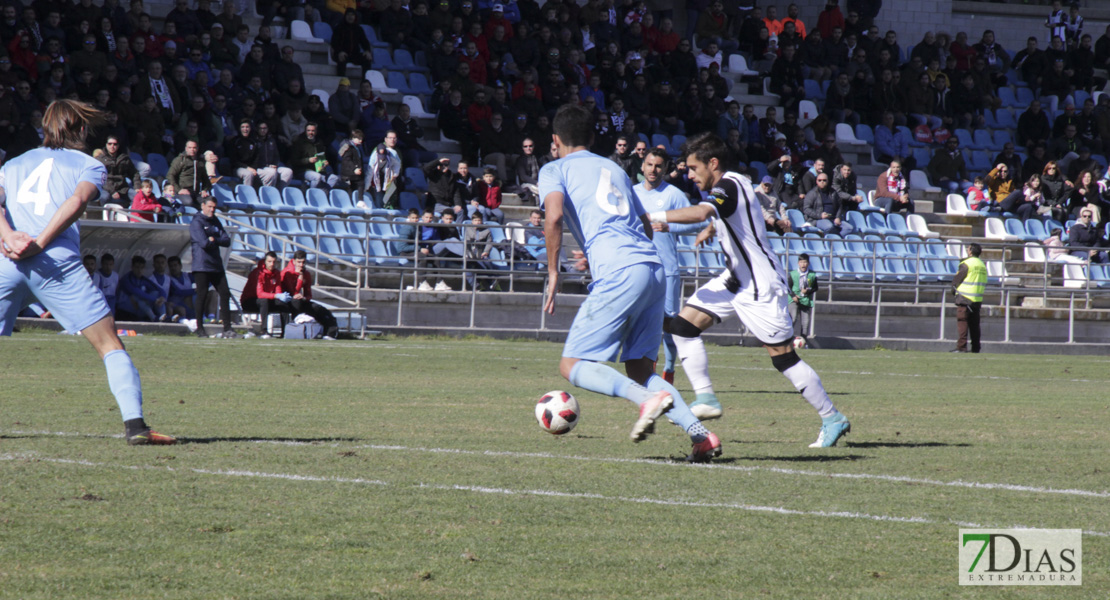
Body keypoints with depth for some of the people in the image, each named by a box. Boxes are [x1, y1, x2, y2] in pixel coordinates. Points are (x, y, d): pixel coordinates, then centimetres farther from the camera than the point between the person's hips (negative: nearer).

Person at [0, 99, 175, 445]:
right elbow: (77, 201, -5)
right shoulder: (88, 165, 17)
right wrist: (38, 244, -12)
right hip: (57, 261, -3)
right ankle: (134, 424, -12)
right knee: (110, 345, 1)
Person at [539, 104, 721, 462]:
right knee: (639, 370, 13)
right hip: (653, 268, 7)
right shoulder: (615, 169, 29)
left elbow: (554, 217, -10)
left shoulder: (555, 170, 10)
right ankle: (699, 433, -8)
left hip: (618, 276, -7)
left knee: (572, 366, -2)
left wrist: (553, 272, -3)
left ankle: (648, 398, -26)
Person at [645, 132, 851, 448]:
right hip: (736, 279, 10)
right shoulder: (725, 186, 9)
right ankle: (706, 398, -1)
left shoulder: (728, 187, -20)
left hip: (761, 286, -10)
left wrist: (655, 217, -38)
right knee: (683, 325, 0)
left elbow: (700, 212, -41)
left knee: (784, 357, -6)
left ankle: (833, 419, 5)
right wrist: (711, 229, 30)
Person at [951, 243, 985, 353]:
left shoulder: (966, 264, -11)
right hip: (978, 300, 7)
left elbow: (956, 280, -9)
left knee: (962, 322, -7)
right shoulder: (982, 265, 12)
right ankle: (975, 348, 13)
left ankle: (961, 347, -12)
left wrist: (954, 289, 11)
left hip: (965, 298, -7)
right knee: (974, 324, 12)